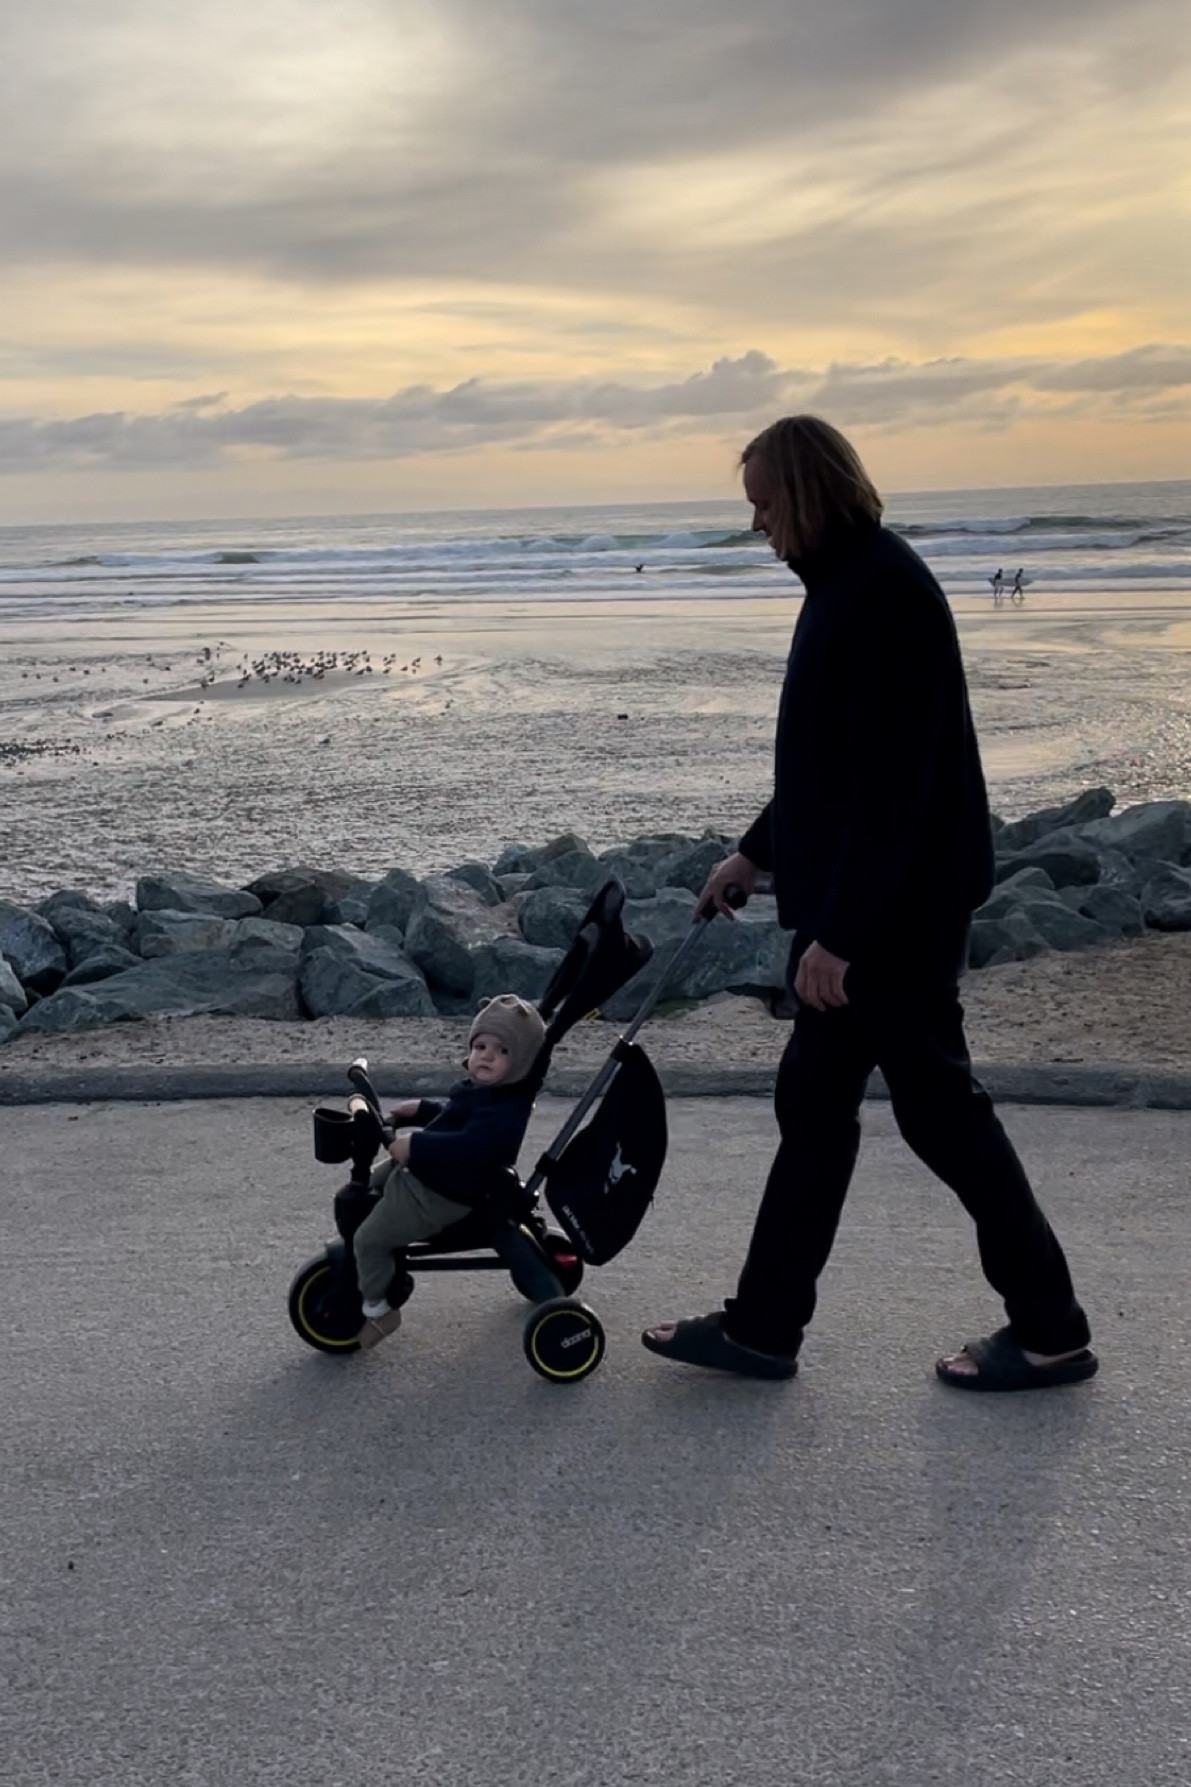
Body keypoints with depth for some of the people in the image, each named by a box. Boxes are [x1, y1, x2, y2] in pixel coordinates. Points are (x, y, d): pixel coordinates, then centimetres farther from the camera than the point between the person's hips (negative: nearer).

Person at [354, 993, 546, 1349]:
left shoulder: (505, 1109, -27)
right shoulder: (482, 1090, 8)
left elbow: (469, 1146, -40)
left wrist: (417, 1144, -36)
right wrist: (421, 1108, 15)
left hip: (438, 1195, -11)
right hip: (417, 1171, 11)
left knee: (369, 1239, -9)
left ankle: (376, 1310, 13)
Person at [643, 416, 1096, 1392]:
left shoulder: (885, 590, -19)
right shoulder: (847, 582, 12)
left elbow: (892, 782, -24)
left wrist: (838, 930, -24)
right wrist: (758, 852, 26)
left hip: (896, 906, -10)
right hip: (849, 898, 10)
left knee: (938, 1103, 1)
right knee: (812, 1102, 13)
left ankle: (1051, 1329, 17)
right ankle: (763, 1326, 23)